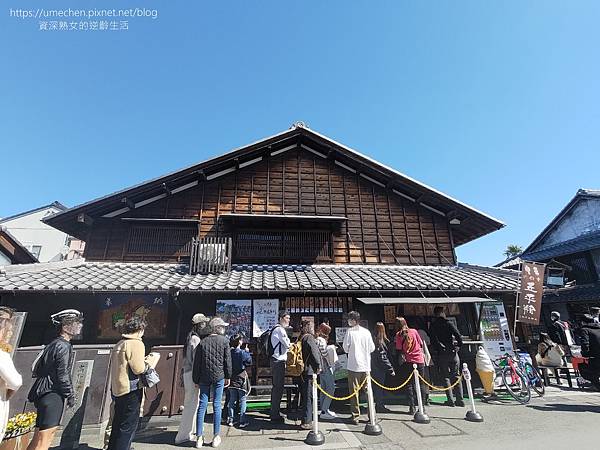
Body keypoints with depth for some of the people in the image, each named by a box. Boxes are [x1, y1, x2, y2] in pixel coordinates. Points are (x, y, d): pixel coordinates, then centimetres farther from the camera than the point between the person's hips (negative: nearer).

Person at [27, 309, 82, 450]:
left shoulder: (54, 344, 13)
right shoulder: (64, 346, -17)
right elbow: (63, 375, -19)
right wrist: (70, 395, -8)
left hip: (46, 393, 10)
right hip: (52, 395, -10)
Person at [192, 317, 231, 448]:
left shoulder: (202, 342, 3)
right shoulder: (224, 341, -4)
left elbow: (197, 363, 4)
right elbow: (228, 360, -2)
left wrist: (196, 380, 12)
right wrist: (228, 376, 8)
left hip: (204, 378, 2)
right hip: (219, 377, -2)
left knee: (202, 405, 9)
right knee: (217, 405, 6)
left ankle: (199, 437, 14)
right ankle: (216, 437, 13)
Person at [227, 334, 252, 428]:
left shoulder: (230, 352, -6)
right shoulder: (243, 353, -17)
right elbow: (250, 362, -5)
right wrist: (247, 351, 0)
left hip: (232, 377, 4)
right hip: (241, 377, -4)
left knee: (232, 400, 16)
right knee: (242, 400, 5)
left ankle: (230, 420, 23)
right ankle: (242, 421, 9)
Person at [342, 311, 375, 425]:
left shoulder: (350, 331, -11)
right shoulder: (366, 331, 0)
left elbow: (345, 348, -7)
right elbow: (372, 348, 6)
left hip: (354, 365, -4)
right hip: (365, 365, 4)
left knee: (354, 391, 6)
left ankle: (355, 416, 11)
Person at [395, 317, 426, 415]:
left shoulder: (398, 335, -7)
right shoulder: (414, 331, -1)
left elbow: (399, 350, -5)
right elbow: (421, 344, 8)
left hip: (408, 362, -2)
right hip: (420, 360, 2)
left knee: (409, 385, 7)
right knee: (421, 384, 14)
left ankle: (412, 407, 5)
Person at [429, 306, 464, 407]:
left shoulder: (432, 326, 0)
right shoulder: (448, 323, -1)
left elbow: (432, 340, -7)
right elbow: (458, 336, -9)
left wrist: (439, 348, 6)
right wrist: (459, 346, 5)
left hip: (442, 354, -1)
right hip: (453, 353, 1)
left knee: (446, 377, 7)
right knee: (456, 376, 11)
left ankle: (450, 400, 4)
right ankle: (460, 400, 11)